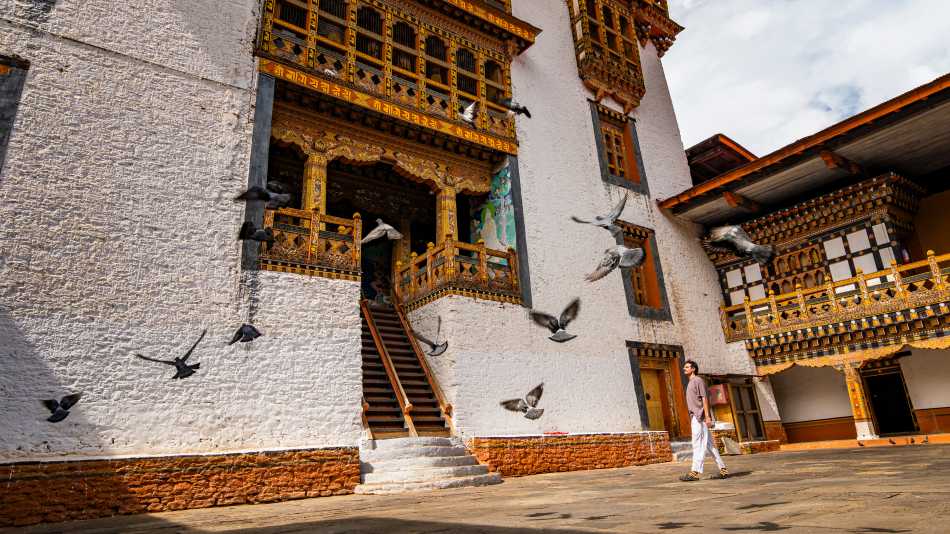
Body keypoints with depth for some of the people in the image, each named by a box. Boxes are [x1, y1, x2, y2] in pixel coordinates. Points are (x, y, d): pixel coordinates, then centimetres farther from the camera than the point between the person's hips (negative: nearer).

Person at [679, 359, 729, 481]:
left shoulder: (698, 380, -5)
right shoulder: (690, 383, 22)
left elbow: (704, 398, -13)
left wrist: (707, 416, -20)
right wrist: (691, 418, 18)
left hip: (700, 417, -9)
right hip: (694, 417, 9)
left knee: (698, 444, -10)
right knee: (709, 444, 10)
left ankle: (695, 472, -11)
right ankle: (723, 470, 14)